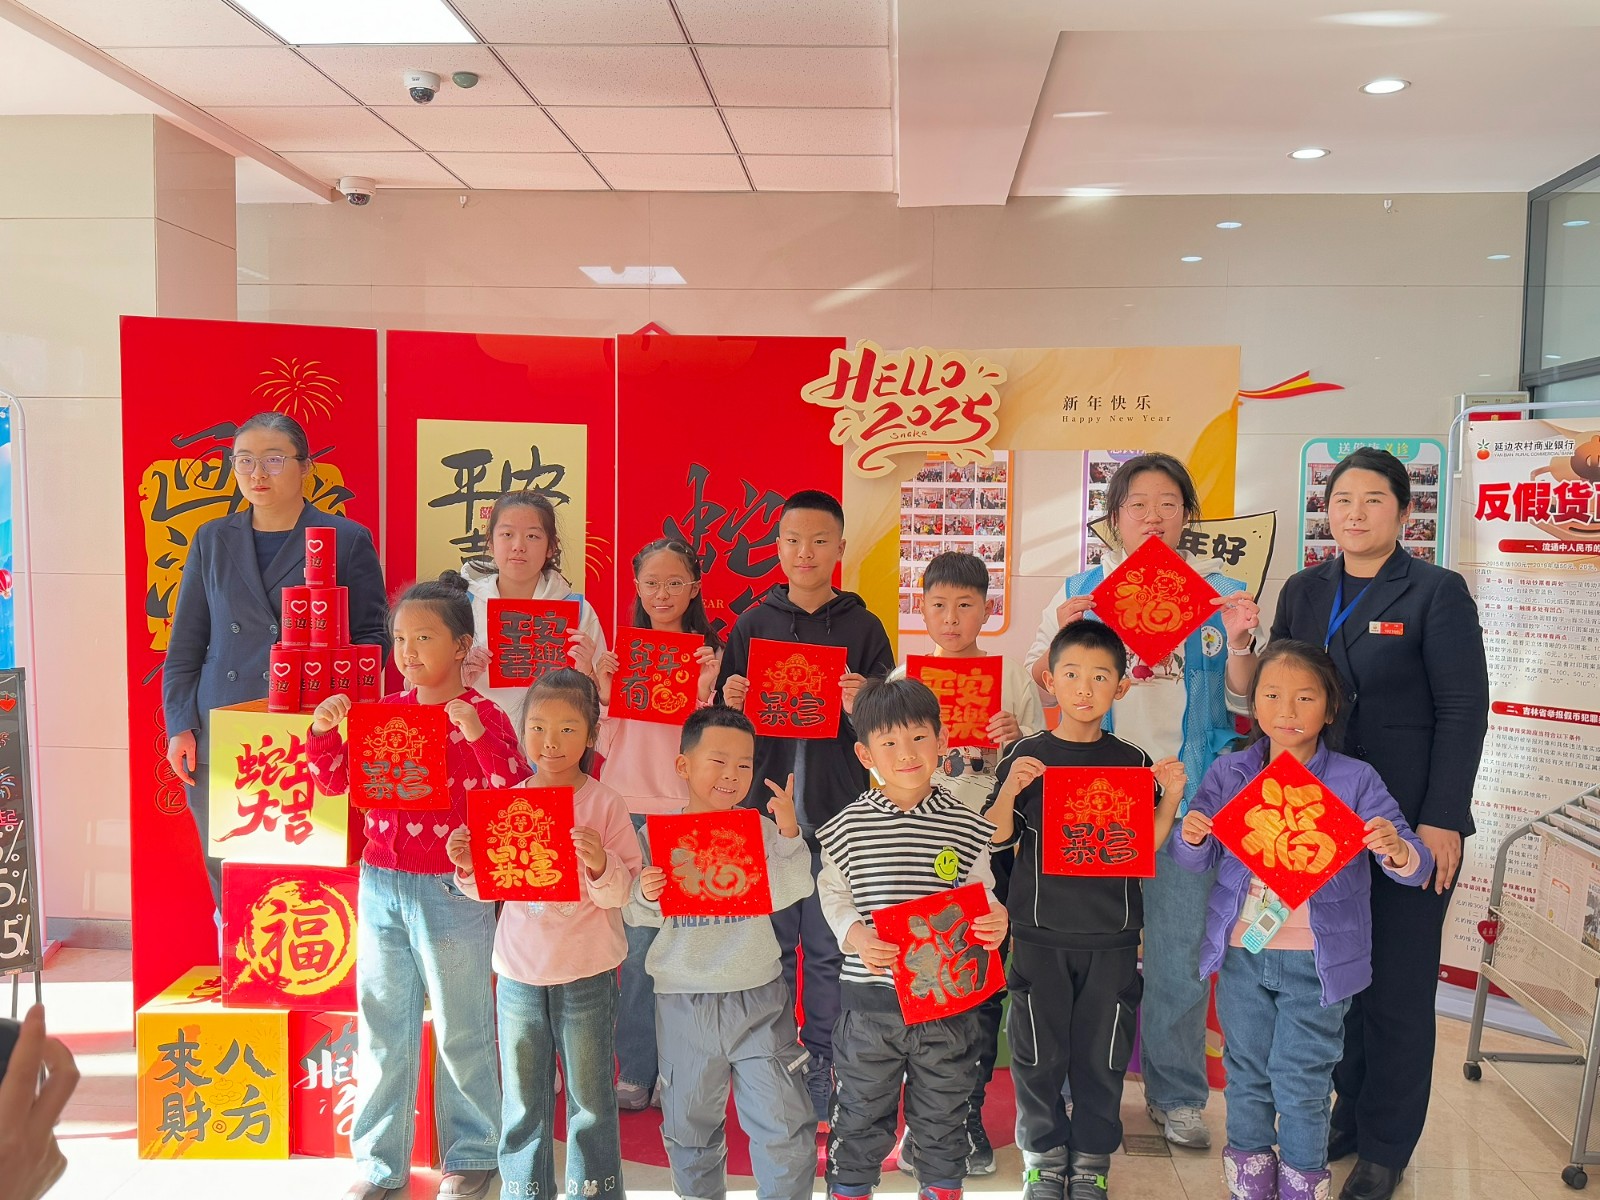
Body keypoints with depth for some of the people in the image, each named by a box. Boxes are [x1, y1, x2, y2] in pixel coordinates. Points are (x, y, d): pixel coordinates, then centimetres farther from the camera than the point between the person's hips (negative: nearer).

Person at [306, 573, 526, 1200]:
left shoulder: (483, 716, -10)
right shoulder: (383, 712, 3)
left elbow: (514, 795, -20)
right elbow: (335, 781, 11)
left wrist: (478, 735, -32)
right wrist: (324, 730, -6)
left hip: (453, 891, -4)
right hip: (381, 887, 5)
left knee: (461, 1030, 10)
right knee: (382, 1027, 15)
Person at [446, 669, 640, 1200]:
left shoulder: (604, 803, -9)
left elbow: (621, 892, -10)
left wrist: (601, 866, -30)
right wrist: (468, 867, -12)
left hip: (587, 974, -3)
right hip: (519, 970, 3)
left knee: (590, 1097, 11)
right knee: (522, 1098, 16)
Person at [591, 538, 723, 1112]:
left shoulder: (710, 655, 1)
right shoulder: (618, 653, 6)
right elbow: (605, 746, 3)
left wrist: (704, 693, -17)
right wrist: (605, 694, -11)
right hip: (629, 810, 1)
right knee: (637, 942, 3)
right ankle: (635, 1071, 18)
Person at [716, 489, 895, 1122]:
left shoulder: (863, 628, 4)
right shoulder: (752, 624, 7)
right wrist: (732, 703, -10)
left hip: (839, 814, -1)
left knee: (829, 949, 6)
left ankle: (823, 1068, 21)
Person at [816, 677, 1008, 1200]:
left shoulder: (967, 827, -3)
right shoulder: (846, 828, -5)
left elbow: (981, 896, 6)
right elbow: (833, 894, 3)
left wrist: (995, 922, -16)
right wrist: (855, 935, -15)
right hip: (869, 999, -1)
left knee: (942, 1120, 17)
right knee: (860, 1118, 14)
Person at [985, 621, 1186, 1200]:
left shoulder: (1133, 761, 2)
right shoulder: (1027, 757, -3)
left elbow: (1148, 843, 4)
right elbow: (997, 838, -2)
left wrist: (1172, 796, -10)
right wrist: (1008, 791, -19)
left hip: (1111, 936, 1)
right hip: (1040, 932, -1)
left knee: (1102, 1058, 11)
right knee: (1039, 1055, 9)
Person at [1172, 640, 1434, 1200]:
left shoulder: (1354, 780, -8)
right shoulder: (1229, 773, -1)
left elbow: (1417, 865, -11)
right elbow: (1195, 860, 2)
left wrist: (1397, 851, -34)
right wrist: (1191, 836, -21)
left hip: (1316, 962, -2)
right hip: (1241, 953, 3)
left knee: (1300, 1085, 7)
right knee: (1246, 1077, 15)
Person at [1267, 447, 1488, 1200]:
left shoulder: (1437, 593, -5)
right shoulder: (1304, 592, 7)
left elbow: (1463, 712, -9)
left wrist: (1441, 820, -14)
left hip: (1409, 821, -4)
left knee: (1397, 985, 7)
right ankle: (1349, 1115, 28)